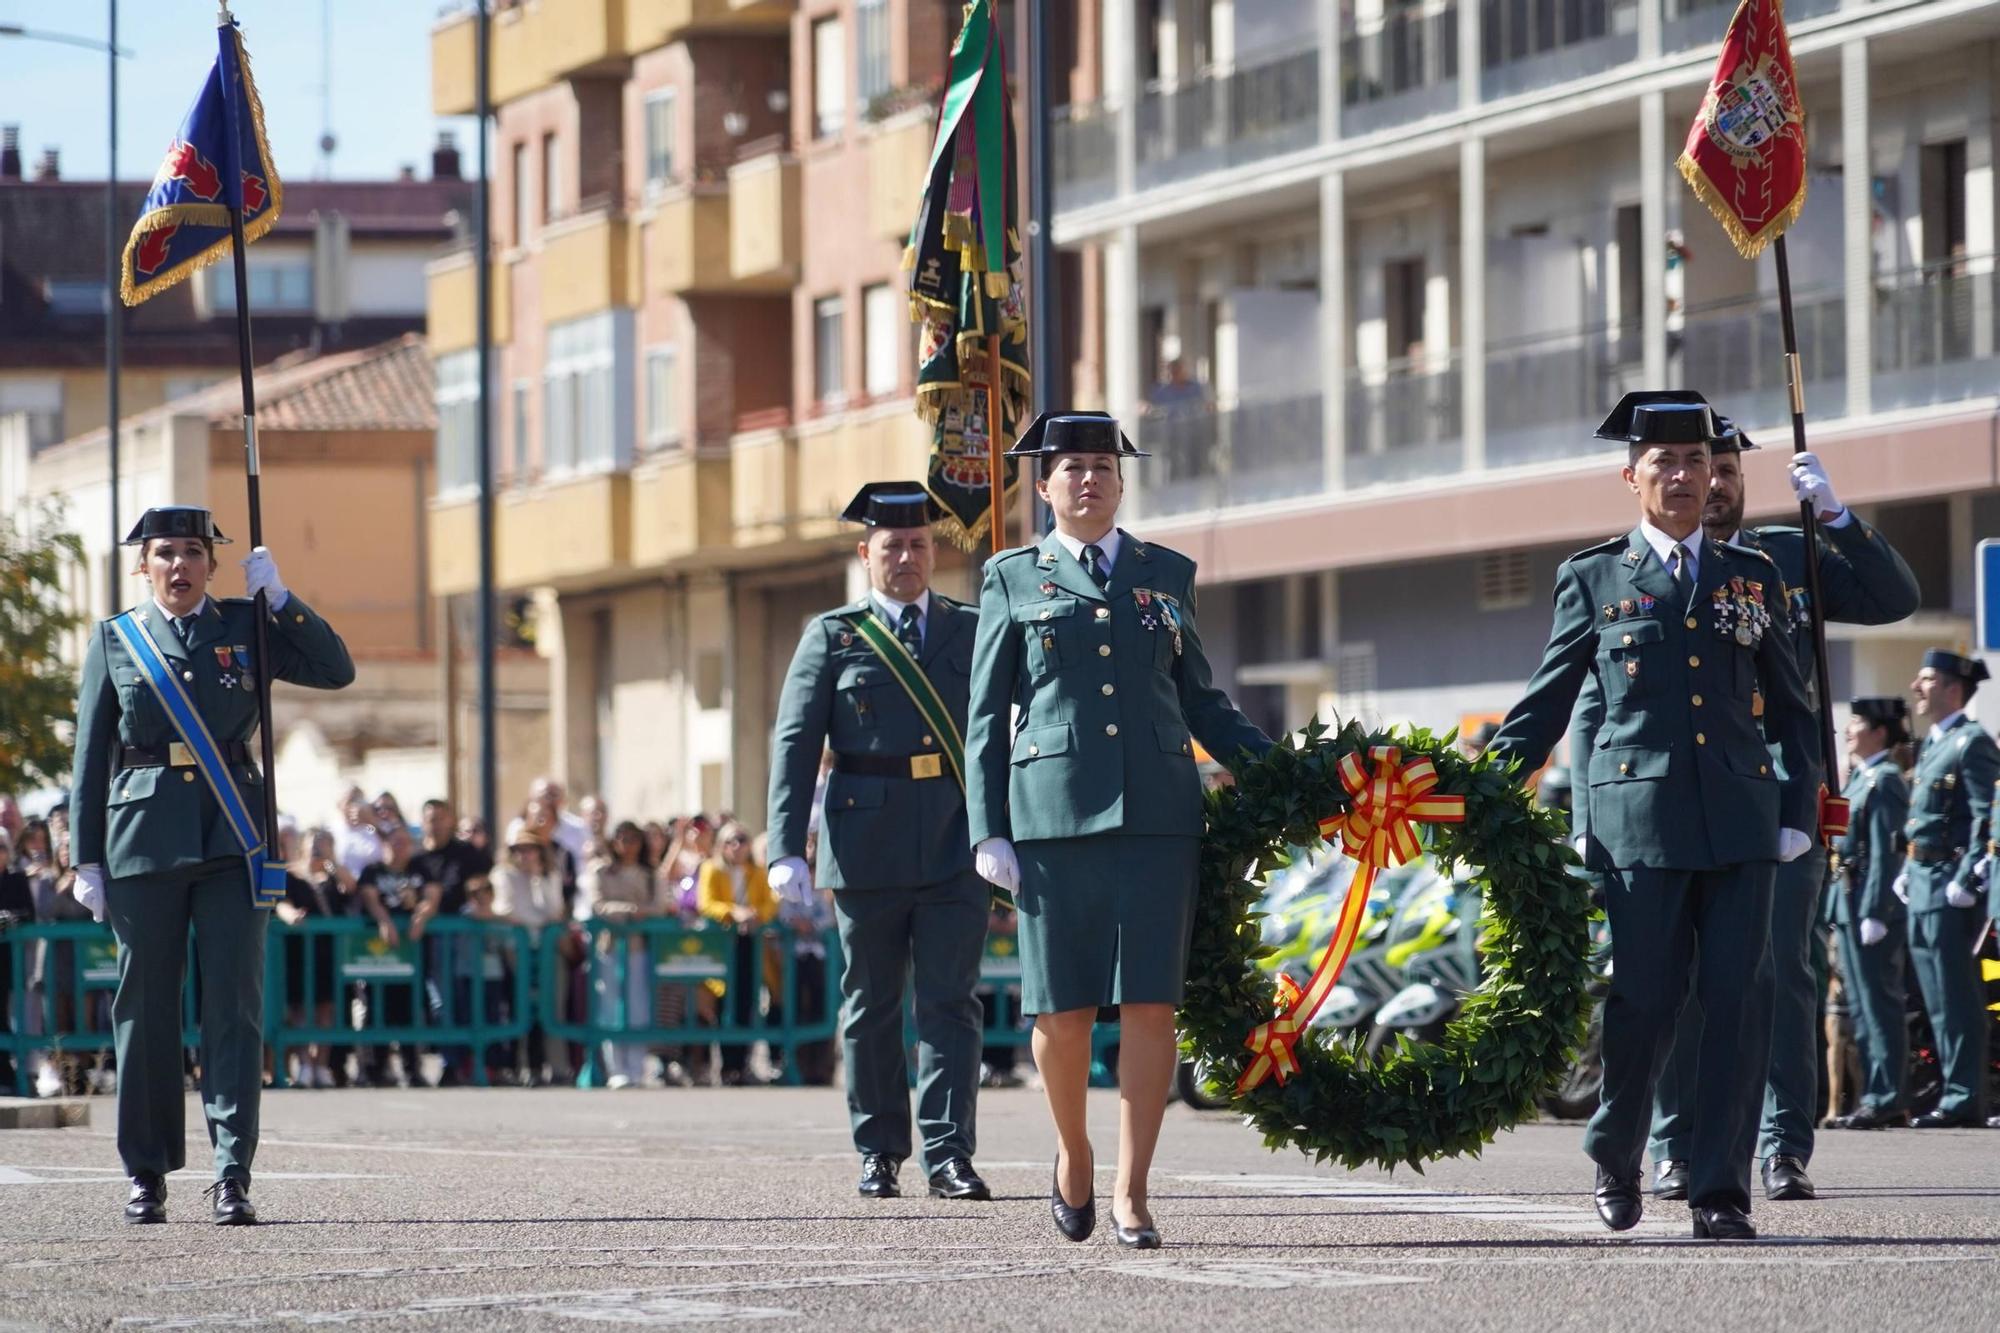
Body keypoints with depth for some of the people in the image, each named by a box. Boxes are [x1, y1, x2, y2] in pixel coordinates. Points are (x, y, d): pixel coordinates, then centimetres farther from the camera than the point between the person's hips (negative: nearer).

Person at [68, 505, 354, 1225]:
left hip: (233, 838, 0)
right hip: (143, 837, 0)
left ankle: (233, 1174, -9)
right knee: (146, 1008, 3)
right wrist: (86, 860, 2)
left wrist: (279, 596, -3)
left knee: (235, 1003, -7)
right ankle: (147, 1173, 13)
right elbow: (91, 757, 8)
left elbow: (336, 670, 4)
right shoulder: (114, 640, 9)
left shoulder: (246, 627, 11)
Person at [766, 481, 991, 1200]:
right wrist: (787, 849, -10)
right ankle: (879, 1152, 17)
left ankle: (949, 1154, -8)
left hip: (956, 848, 0)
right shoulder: (832, 637, 6)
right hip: (868, 849, 0)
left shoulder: (973, 631, 11)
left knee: (949, 1002, -6)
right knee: (871, 1008, 7)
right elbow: (794, 742, 0)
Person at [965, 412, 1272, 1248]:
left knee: (1149, 1004, -6)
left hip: (1156, 815, 1)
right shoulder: (1012, 580, 10)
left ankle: (1131, 1194, -4)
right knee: (1062, 1007, 0)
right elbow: (986, 716, 8)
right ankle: (1073, 1154, 25)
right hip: (1053, 812, -1)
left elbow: (1200, 699, 19)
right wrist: (988, 830, -1)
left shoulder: (1167, 575, 15)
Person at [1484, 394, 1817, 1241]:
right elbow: (1546, 704, 10)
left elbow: (1790, 708, 18)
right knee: (1642, 1002, -2)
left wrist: (1799, 811, 9)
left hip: (1740, 817, 2)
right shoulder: (1594, 578, 9)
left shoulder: (1752, 579, 15)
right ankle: (1615, 1160, 21)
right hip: (1638, 814, -2)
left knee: (1739, 1001, -5)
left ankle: (1720, 1189, -2)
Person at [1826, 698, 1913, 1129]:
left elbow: (1885, 852, -17)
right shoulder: (1859, 779, 17)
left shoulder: (1884, 781, -11)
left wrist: (1874, 913, -21)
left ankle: (1886, 1099, -6)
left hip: (1872, 904, -10)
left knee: (1879, 1002, -7)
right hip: (1847, 905, 10)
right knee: (1860, 1005, 12)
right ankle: (1874, 1095, 17)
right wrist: (1840, 914, 18)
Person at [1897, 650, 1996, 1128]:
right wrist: (1907, 871, 15)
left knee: (1957, 998, -8)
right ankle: (1955, 1094, 14)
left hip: (1951, 884, -9)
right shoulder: (1930, 745, 20)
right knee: (1938, 1000, 10)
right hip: (1922, 888, 9)